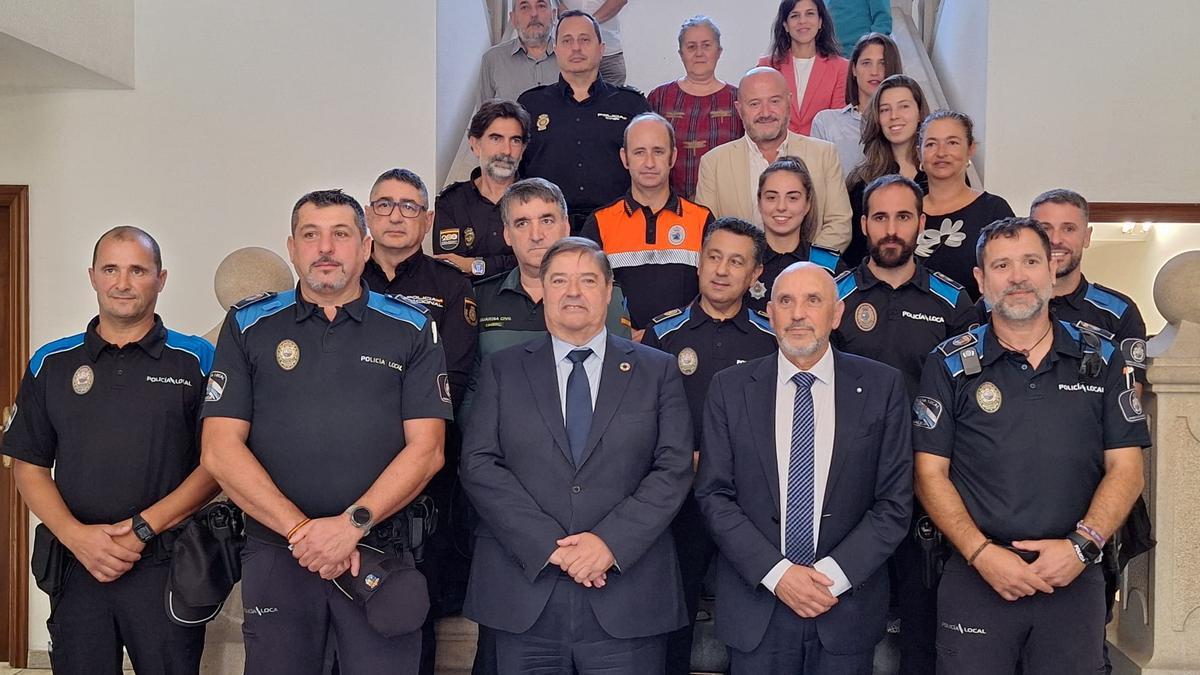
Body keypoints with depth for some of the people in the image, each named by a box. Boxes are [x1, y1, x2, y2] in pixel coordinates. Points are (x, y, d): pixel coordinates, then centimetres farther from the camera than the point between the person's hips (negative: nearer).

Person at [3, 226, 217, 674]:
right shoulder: (51, 364, 10)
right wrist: (76, 535, -8)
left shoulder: (197, 361, 1)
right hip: (76, 569, 3)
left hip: (167, 569, -2)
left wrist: (143, 528, -13)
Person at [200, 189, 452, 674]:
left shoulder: (413, 328, 4)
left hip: (381, 549, -1)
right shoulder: (248, 326, 5)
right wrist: (301, 529, -11)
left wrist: (353, 523, -14)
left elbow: (425, 449, -2)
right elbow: (220, 450, -2)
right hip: (275, 552, 1)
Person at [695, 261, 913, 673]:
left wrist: (833, 575, -11)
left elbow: (895, 501, -3)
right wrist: (777, 573, -12)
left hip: (847, 607, 0)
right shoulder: (730, 388, -1)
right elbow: (714, 495, -3)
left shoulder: (882, 387, -2)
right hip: (755, 606, 0)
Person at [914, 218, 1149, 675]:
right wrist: (982, 553, -13)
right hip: (975, 580, -1)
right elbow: (930, 474, -2)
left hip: (1076, 582, 2)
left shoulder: (1102, 361, 6)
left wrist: (1083, 544, -11)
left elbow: (1125, 469, 4)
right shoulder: (950, 365, 1)